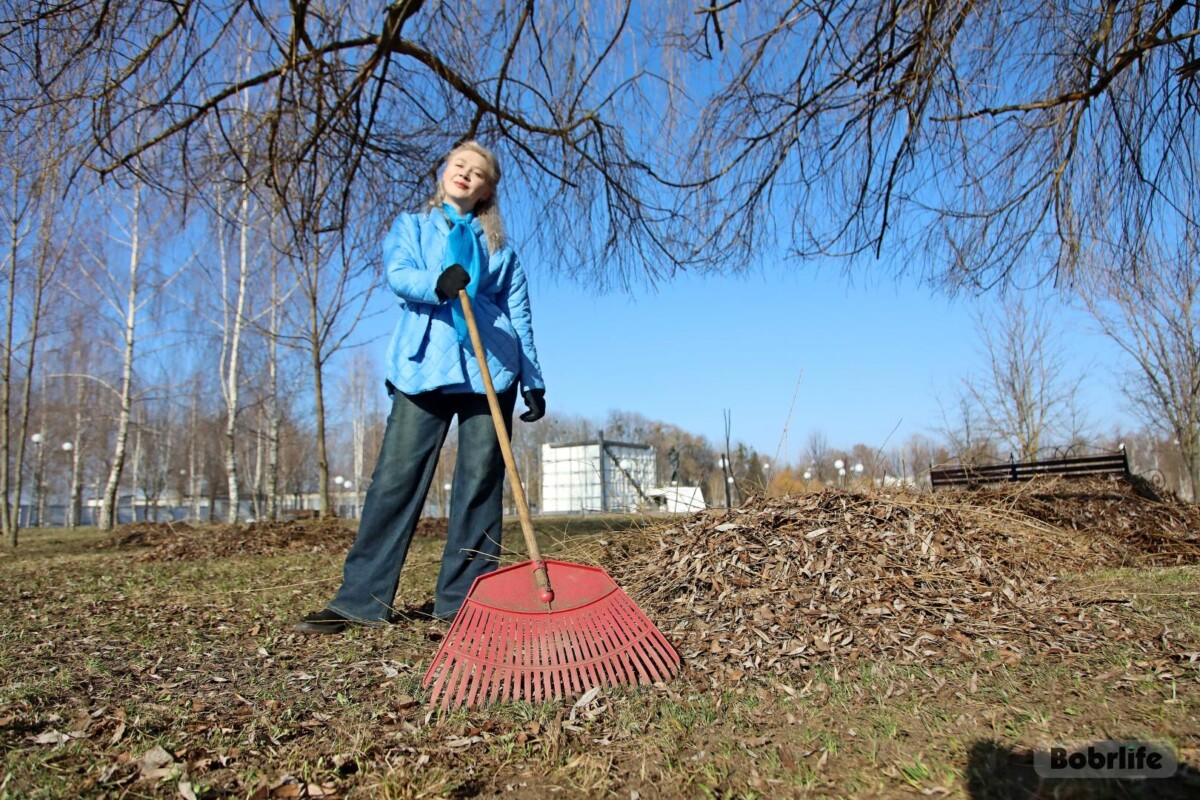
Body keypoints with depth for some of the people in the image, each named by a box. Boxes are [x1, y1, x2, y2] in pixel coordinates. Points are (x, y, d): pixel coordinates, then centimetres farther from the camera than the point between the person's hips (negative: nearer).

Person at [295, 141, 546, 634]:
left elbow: (519, 314, 16)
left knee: (480, 483, -2)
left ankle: (465, 599, 5)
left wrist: (533, 380, 8)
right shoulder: (410, 227, 19)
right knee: (395, 478, -4)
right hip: (423, 366, -1)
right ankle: (361, 598, 1)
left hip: (491, 370, 1)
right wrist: (437, 283, -24)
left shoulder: (499, 246, 20)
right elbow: (397, 274, -2)